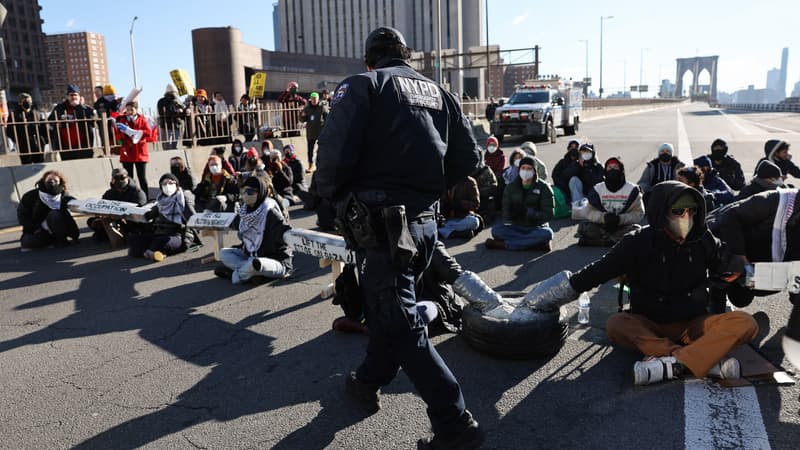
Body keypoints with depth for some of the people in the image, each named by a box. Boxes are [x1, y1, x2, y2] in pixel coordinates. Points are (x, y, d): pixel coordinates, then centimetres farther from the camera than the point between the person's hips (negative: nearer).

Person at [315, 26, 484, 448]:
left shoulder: (361, 86, -3)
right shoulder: (439, 92, 14)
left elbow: (335, 152, -16)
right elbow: (468, 156, 10)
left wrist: (331, 192, 4)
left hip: (382, 222, -7)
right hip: (423, 220, 7)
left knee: (400, 324, -1)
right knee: (388, 305, 23)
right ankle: (368, 382, 41)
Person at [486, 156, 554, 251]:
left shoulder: (543, 187, 1)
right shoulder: (511, 187, 8)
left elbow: (548, 214, -6)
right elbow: (506, 213, 3)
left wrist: (529, 212, -21)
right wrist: (513, 214, -21)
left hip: (537, 228, -1)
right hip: (516, 227, 2)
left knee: (547, 233, -35)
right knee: (496, 230, -26)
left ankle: (504, 244, -33)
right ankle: (535, 243, -28)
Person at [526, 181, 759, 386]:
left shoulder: (705, 241, -1)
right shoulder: (640, 242, -9)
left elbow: (724, 275, 17)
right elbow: (600, 270, -4)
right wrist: (571, 285, -8)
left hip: (694, 325, 2)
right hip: (650, 325, -2)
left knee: (745, 323, -25)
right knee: (616, 325, -34)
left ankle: (674, 365, -39)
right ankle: (710, 360, -37)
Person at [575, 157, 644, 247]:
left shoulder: (632, 190, -1)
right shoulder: (597, 189, 3)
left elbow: (638, 213, -6)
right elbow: (588, 211, -3)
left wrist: (620, 219, -24)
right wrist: (603, 217, -23)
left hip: (622, 226, 0)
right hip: (601, 226, 1)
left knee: (636, 230, -30)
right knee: (584, 227, -26)